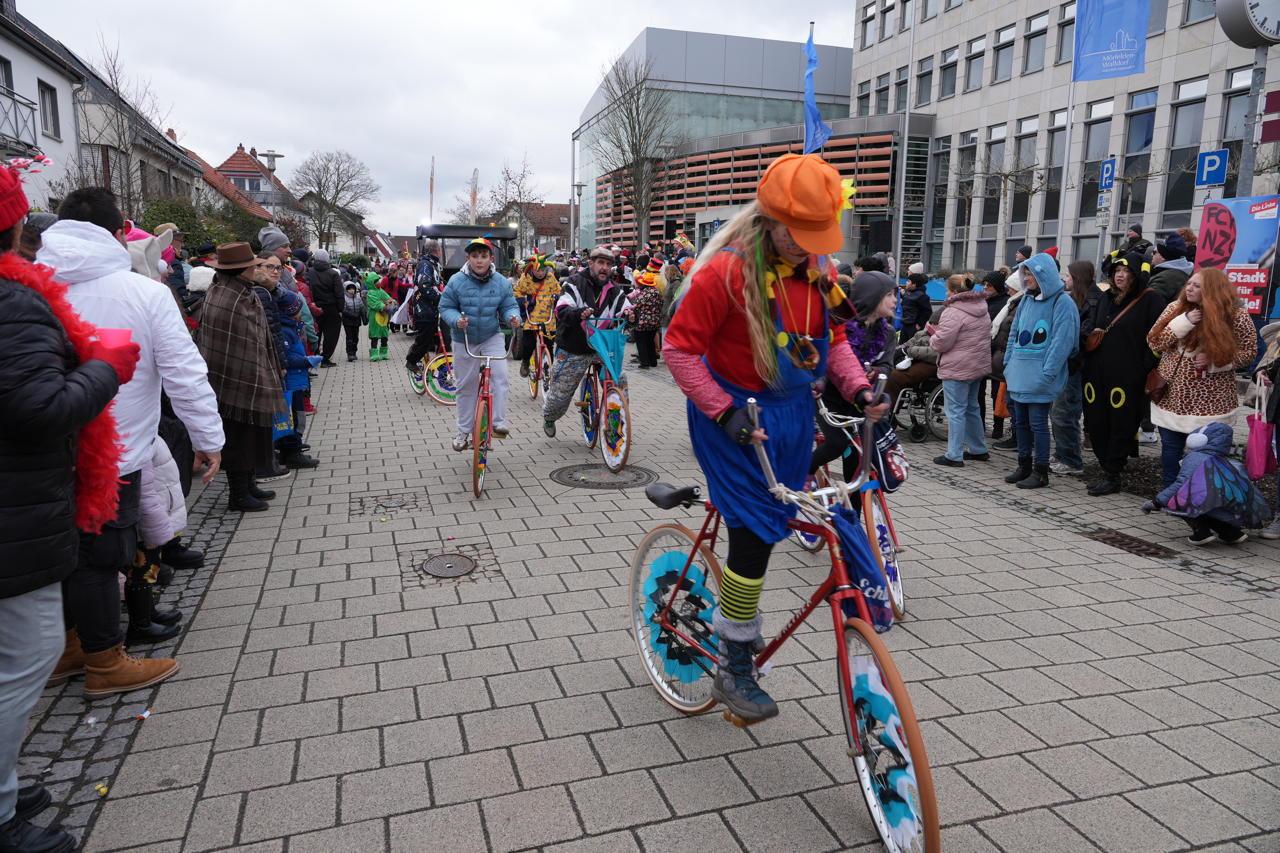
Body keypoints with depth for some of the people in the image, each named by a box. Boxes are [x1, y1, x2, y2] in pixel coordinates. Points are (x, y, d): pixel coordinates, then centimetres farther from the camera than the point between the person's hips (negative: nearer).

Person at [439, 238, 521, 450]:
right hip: (465, 340, 0)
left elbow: (509, 306, -2)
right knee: (466, 385, 7)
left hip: (492, 337, 1)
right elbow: (445, 307, -6)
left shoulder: (501, 282, -7)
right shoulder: (457, 281, -11)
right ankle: (463, 430, 22)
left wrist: (513, 317, -26)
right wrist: (456, 319, -27)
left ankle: (498, 422, -12)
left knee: (499, 375, -20)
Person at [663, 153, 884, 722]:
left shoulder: (815, 269, 2)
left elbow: (833, 337, 13)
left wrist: (859, 388, -5)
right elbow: (680, 348, -17)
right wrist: (724, 411, -25)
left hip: (793, 414, 7)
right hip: (737, 418, -7)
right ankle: (734, 670, 8)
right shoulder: (728, 270, -19)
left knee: (773, 525, 15)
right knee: (754, 533, -9)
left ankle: (737, 622, 39)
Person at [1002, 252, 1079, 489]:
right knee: (1020, 421, 12)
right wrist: (1009, 363, 12)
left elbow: (1062, 342, -15)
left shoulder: (1062, 303, -10)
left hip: (1039, 375, -7)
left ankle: (1040, 472, 8)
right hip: (1020, 372, 7)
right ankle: (1024, 466, 24)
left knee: (1038, 423, -2)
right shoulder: (1026, 300, 13)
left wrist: (1046, 374, -18)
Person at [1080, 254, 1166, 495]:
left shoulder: (1151, 301, -4)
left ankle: (1112, 476, 9)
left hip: (1127, 377, -6)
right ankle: (1107, 469, 20)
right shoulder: (1106, 298, 16)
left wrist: (1144, 372, -16)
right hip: (1097, 373, 7)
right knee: (1096, 425, 8)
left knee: (1121, 427, 0)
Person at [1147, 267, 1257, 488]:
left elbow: (1249, 351, 0)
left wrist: (1214, 361, -15)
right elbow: (1154, 342, -4)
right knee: (1170, 447, 12)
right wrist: (1184, 322, -17)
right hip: (1172, 396, 3)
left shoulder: (1235, 316, -6)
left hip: (1210, 402, -3)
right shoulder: (1176, 308, 1)